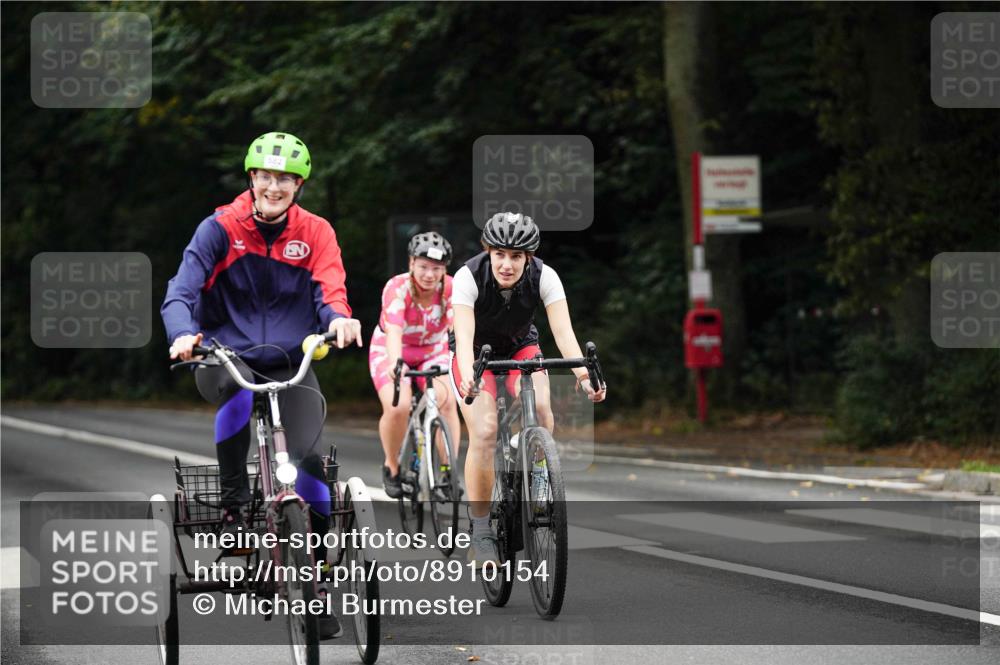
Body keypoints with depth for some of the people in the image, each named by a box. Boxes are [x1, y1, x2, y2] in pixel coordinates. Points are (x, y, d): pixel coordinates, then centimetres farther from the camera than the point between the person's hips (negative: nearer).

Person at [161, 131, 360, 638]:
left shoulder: (315, 233, -1)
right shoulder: (220, 228, -7)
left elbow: (330, 291, -14)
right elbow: (181, 291, -17)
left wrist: (339, 319, -39)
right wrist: (184, 335, -39)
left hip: (291, 365, 1)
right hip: (226, 360, -1)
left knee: (309, 454, -20)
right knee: (238, 391, -38)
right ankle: (234, 505, -21)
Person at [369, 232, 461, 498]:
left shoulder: (451, 289, -21)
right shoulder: (397, 288, -28)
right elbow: (394, 331, -42)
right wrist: (395, 363, -61)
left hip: (433, 353, 2)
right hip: (390, 353, -2)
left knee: (447, 402, -24)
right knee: (398, 407, -25)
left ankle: (449, 473, -15)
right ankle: (391, 468, 0)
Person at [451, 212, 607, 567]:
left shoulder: (544, 277, -26)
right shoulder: (469, 277, -31)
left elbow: (563, 331, -34)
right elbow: (464, 334, -42)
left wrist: (583, 374, -52)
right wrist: (468, 376, -61)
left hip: (520, 348, 2)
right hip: (476, 354, -2)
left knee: (541, 409, -29)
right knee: (484, 432, -23)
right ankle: (480, 532, -14)